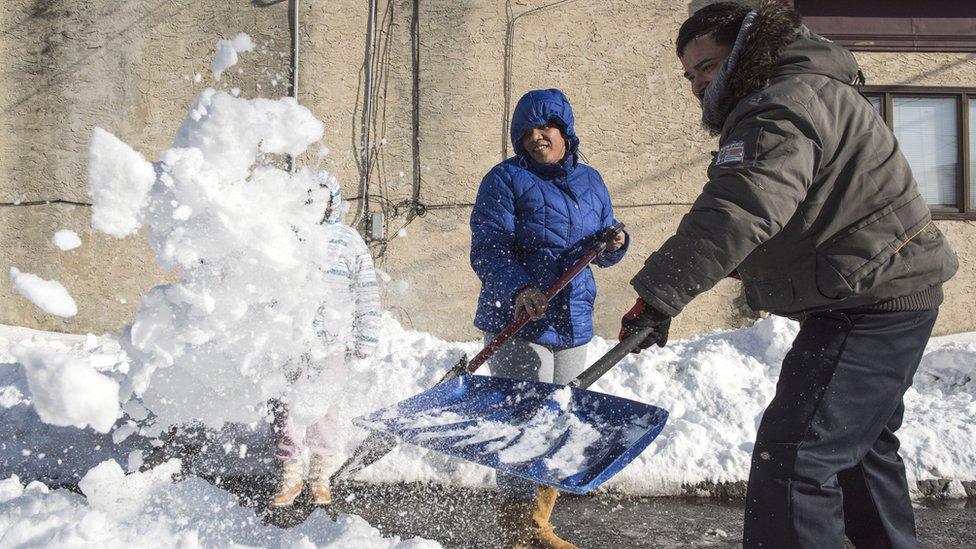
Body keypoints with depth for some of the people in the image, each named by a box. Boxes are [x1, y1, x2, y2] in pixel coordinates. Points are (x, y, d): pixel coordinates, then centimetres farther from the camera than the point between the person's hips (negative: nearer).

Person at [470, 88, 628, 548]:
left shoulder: (590, 181, 15)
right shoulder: (506, 178, -4)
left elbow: (602, 254, 21)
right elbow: (487, 248, -16)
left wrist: (614, 244, -4)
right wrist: (518, 289, -34)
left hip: (573, 323, 7)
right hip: (517, 321, -6)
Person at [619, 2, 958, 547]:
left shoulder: (783, 105, -19)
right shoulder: (808, 89, 17)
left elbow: (738, 211, -35)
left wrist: (658, 296, -39)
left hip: (872, 303, -12)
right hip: (886, 297, 12)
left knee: (795, 456, -16)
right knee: (860, 447, 25)